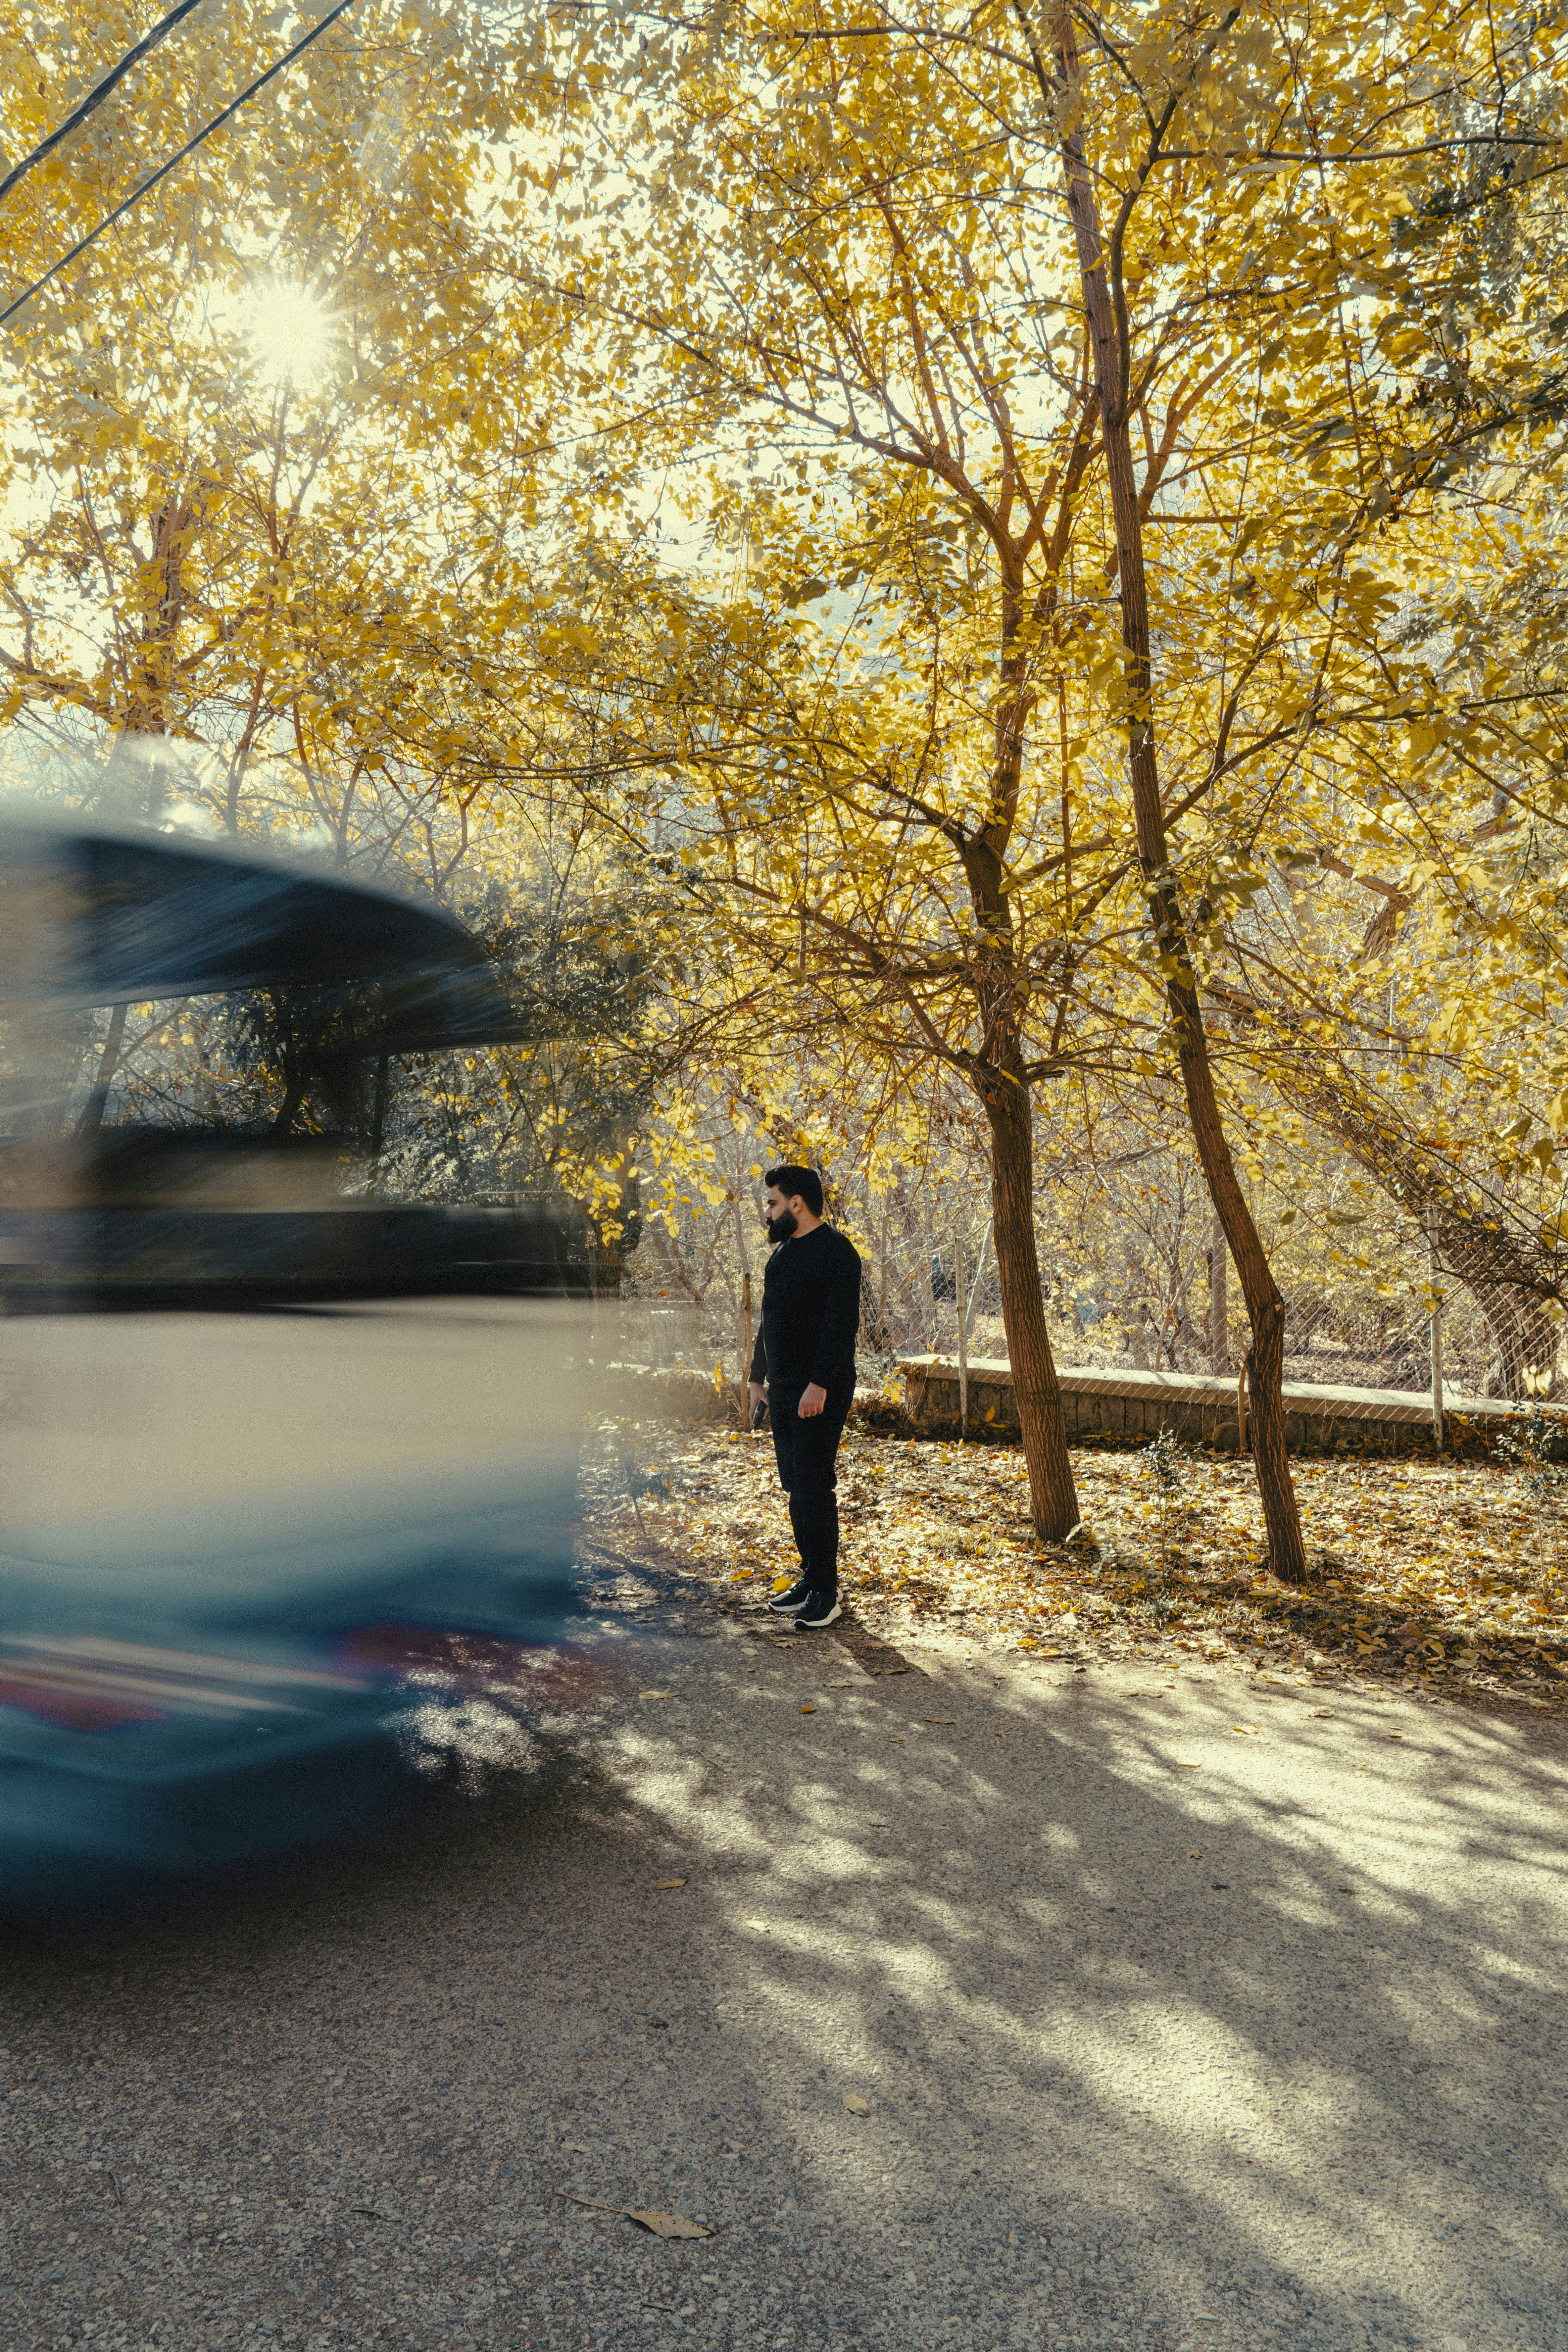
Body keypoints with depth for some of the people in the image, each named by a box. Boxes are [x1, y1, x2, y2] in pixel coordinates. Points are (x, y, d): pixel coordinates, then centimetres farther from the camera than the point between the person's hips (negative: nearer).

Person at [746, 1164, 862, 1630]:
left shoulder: (835, 1251, -11)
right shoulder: (782, 1254, 16)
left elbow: (841, 1324, -19)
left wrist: (820, 1384, -25)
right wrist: (757, 1378, 20)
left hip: (820, 1393, -9)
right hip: (783, 1390, 9)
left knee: (814, 1487, -8)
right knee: (796, 1487, 11)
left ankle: (825, 1592, 0)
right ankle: (810, 1579, 20)